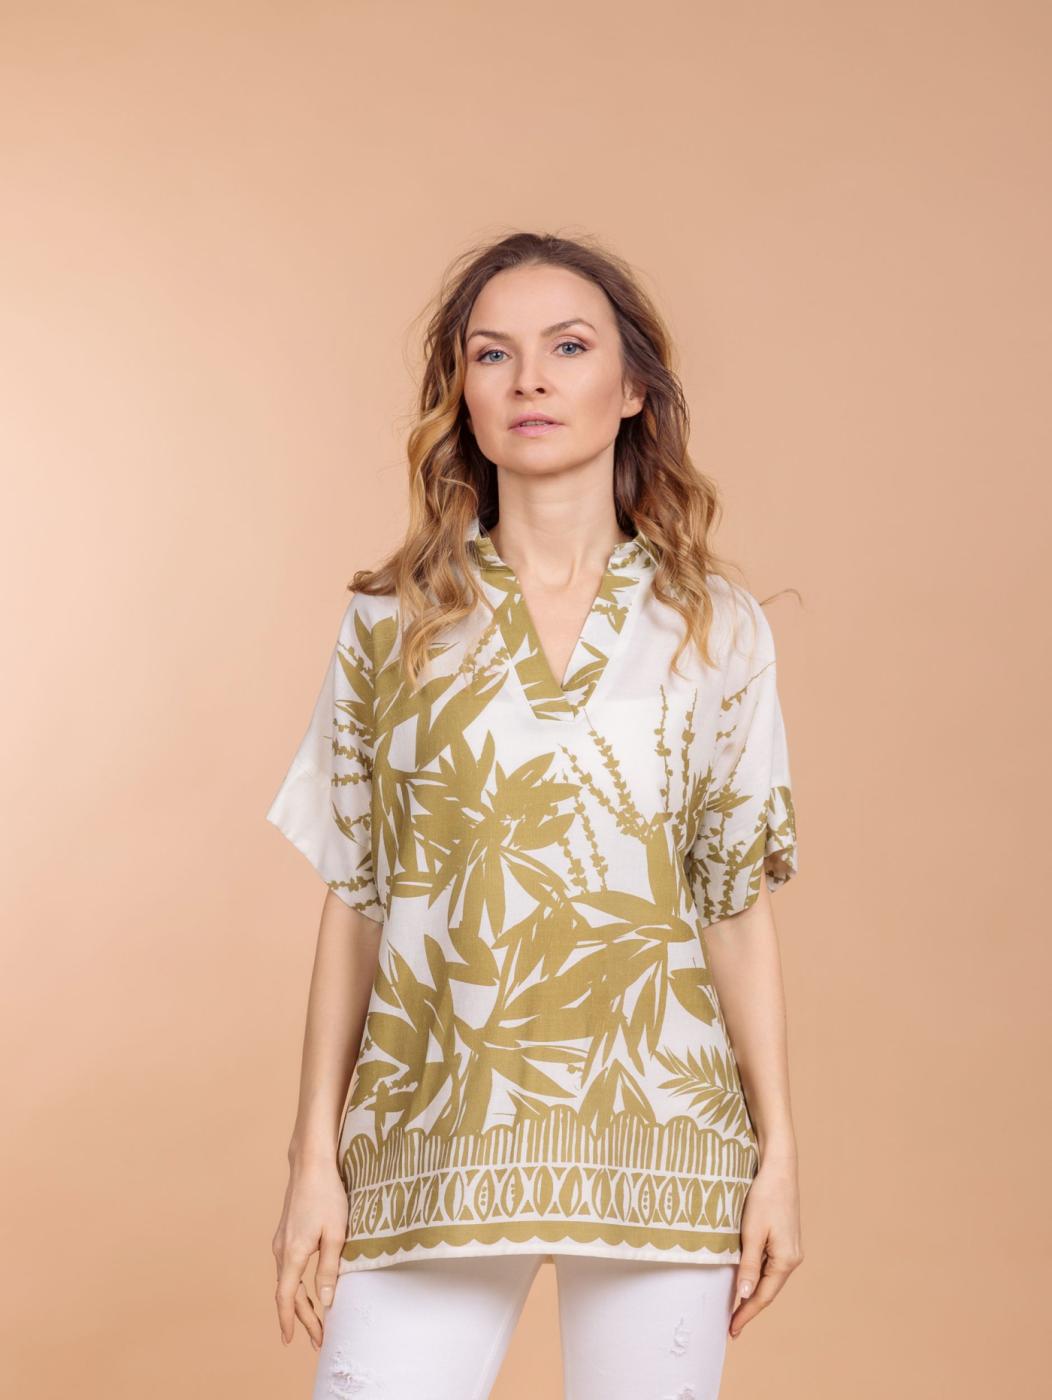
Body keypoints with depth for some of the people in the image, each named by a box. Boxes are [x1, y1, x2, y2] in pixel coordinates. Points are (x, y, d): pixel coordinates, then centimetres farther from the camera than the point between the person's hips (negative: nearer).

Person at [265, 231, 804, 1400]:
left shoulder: (716, 631, 3)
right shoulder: (390, 624, 3)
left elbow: (738, 903, 5)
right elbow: (352, 902, 5)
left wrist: (779, 1152, 3)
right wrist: (314, 1158, 3)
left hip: (658, 1134, 0)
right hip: (436, 1145, 0)